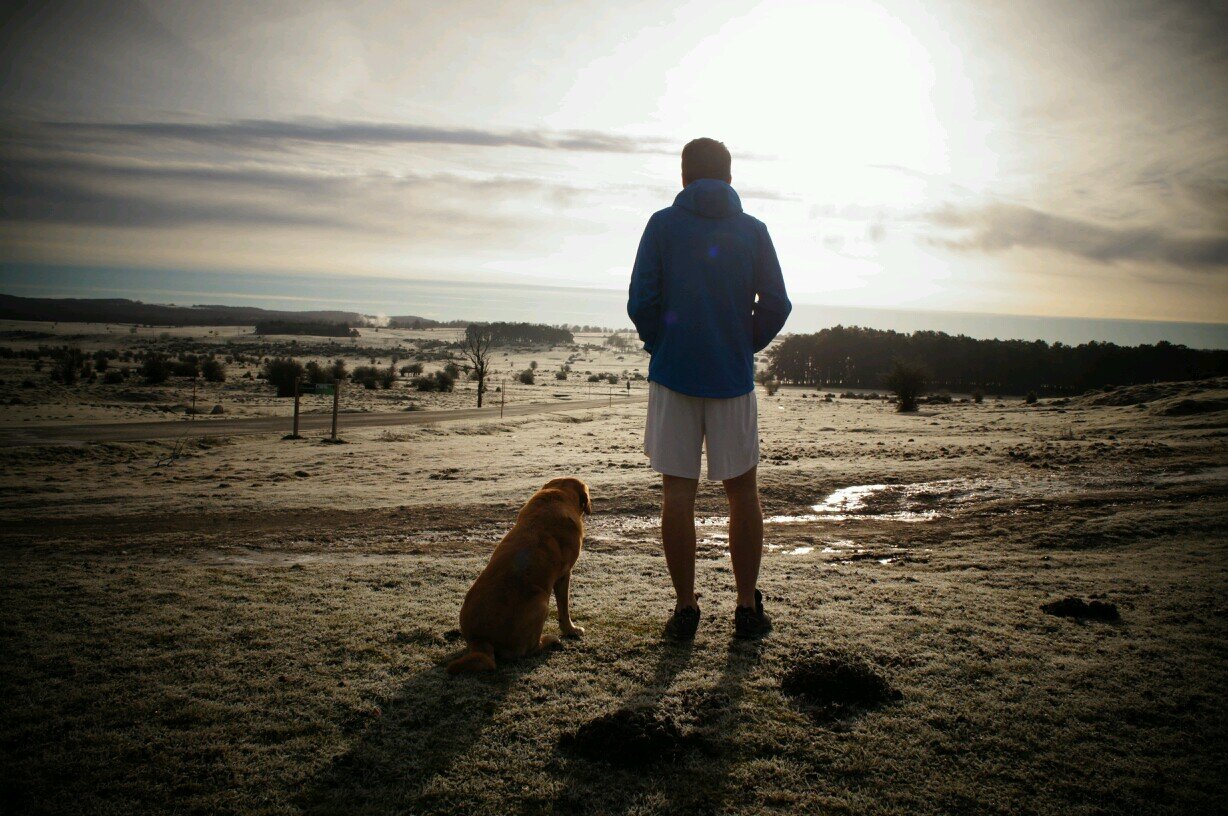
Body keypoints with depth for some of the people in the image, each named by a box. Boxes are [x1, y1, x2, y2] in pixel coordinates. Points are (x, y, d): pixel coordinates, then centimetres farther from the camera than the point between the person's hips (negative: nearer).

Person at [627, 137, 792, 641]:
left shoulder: (662, 225, 1)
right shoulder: (753, 231, 5)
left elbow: (641, 302, -6)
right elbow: (776, 306, 1)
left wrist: (658, 345, 11)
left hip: (674, 373, -1)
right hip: (734, 376, 1)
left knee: (678, 493, 4)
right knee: (742, 493, 11)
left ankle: (685, 609, 8)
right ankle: (748, 608, 14)